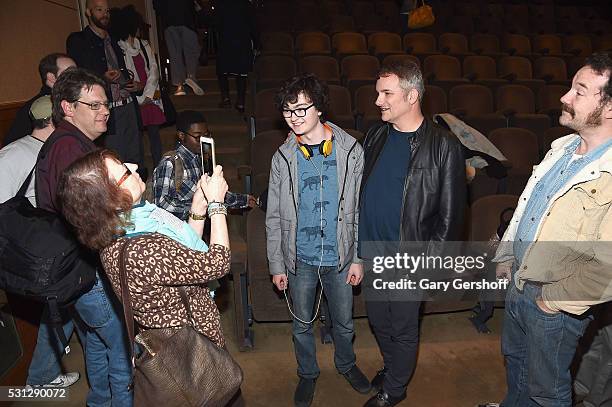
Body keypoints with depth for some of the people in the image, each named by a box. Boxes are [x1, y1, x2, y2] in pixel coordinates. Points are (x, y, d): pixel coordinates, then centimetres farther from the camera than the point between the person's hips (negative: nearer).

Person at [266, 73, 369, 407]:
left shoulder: (350, 151, -9)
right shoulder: (283, 157, -7)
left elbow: (361, 210, -3)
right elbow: (274, 217, -1)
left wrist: (358, 259, -3)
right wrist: (277, 266, 0)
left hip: (340, 257, 0)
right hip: (300, 260, 1)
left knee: (343, 322, 20)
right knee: (302, 323, 18)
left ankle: (346, 363, 50)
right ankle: (307, 373, 45)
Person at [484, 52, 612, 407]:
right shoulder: (562, 147, 0)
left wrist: (555, 299, -18)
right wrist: (506, 256, 12)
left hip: (555, 307, -7)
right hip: (519, 283, 8)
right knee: (515, 358, 30)